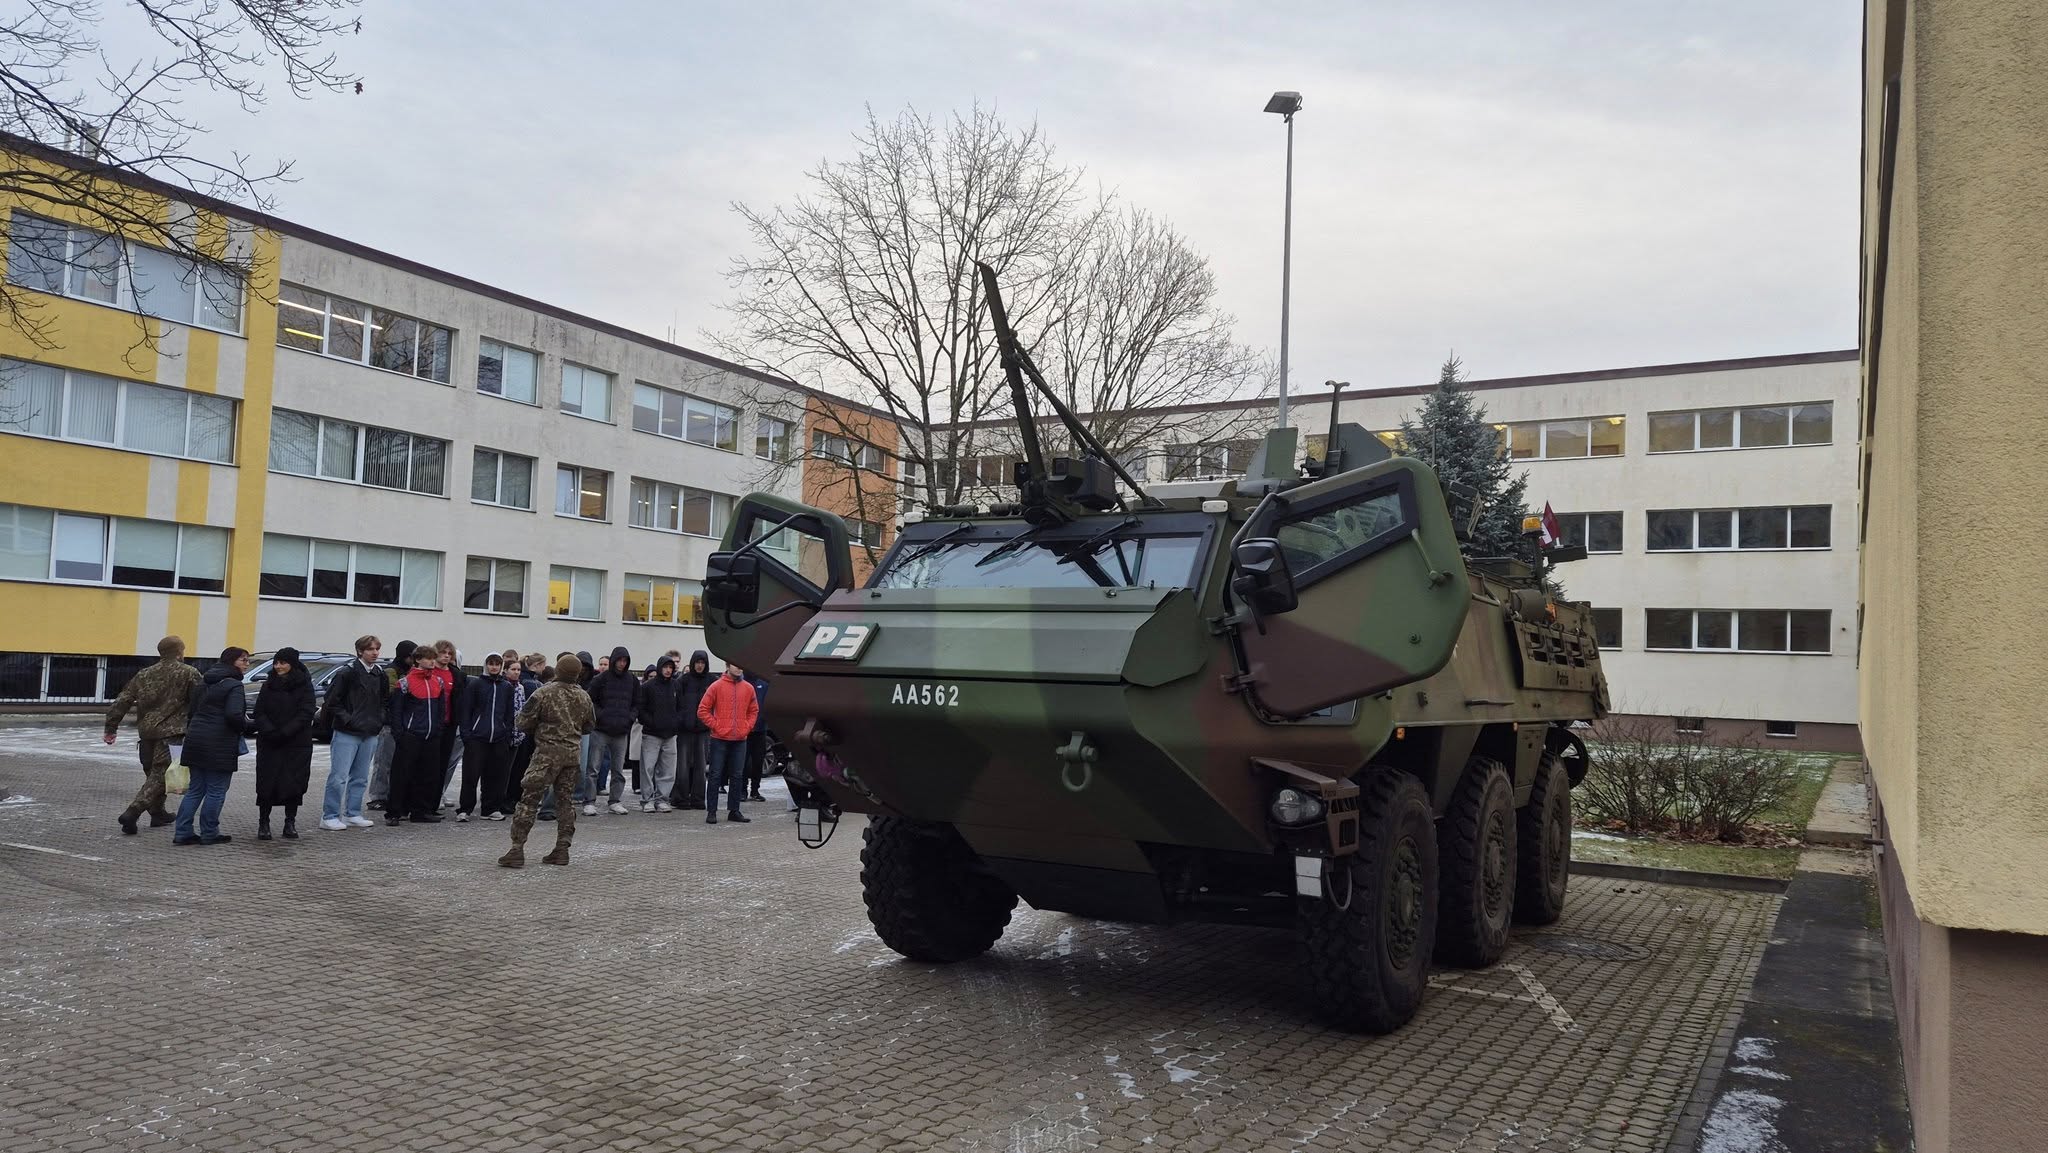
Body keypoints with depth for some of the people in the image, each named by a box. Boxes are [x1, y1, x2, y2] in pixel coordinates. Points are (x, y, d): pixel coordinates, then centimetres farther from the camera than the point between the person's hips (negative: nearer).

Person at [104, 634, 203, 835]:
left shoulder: (144, 675, 14)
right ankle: (131, 814, -18)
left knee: (153, 773, 20)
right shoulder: (189, 674, -3)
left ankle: (158, 813, 29)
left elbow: (121, 702, 11)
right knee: (159, 775, -5)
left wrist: (111, 728, 16)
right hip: (171, 733, -6)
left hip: (146, 732, 6)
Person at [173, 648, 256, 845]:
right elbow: (234, 715, -24)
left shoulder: (202, 683, 15)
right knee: (216, 791, 2)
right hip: (219, 746, -8)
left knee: (195, 789, 14)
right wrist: (245, 727, -5)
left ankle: (182, 832, 13)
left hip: (195, 741, 8)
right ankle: (209, 834, 8)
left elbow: (191, 711, 18)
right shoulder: (234, 685, -12)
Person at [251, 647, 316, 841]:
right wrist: (269, 731, -15)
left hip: (297, 743, -2)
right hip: (269, 744, 2)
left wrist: (285, 732, -18)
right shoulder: (269, 684, 8)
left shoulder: (304, 684, -1)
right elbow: (260, 712, 2)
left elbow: (306, 714, -9)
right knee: (267, 783, -1)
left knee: (294, 783, 0)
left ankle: (290, 823, 10)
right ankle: (263, 823, 8)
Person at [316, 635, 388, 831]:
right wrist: (347, 719, -12)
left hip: (370, 734, 6)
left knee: (360, 778, 11)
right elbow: (332, 701, -9)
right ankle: (329, 817, 0)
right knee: (339, 776, -7)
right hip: (347, 734, -6)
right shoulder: (347, 672, -8)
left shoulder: (380, 675, 11)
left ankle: (353, 814, 19)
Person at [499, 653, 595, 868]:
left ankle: (517, 850, -5)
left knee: (529, 799, -1)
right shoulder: (584, 697, 5)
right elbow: (589, 725, 18)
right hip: (573, 753, 5)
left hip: (547, 752, -5)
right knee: (565, 800, 13)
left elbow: (523, 722, -7)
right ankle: (562, 850, 13)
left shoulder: (545, 692, -11)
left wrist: (535, 732, 14)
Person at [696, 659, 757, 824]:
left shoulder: (748, 688, 7)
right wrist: (715, 726, -8)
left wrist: (747, 727, 4)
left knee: (737, 776, 8)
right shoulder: (717, 686, -4)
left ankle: (734, 810, 16)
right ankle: (711, 812, 4)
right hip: (720, 739, -4)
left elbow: (754, 711, 17)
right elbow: (703, 710, -3)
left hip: (740, 740, 4)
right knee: (715, 775, 0)